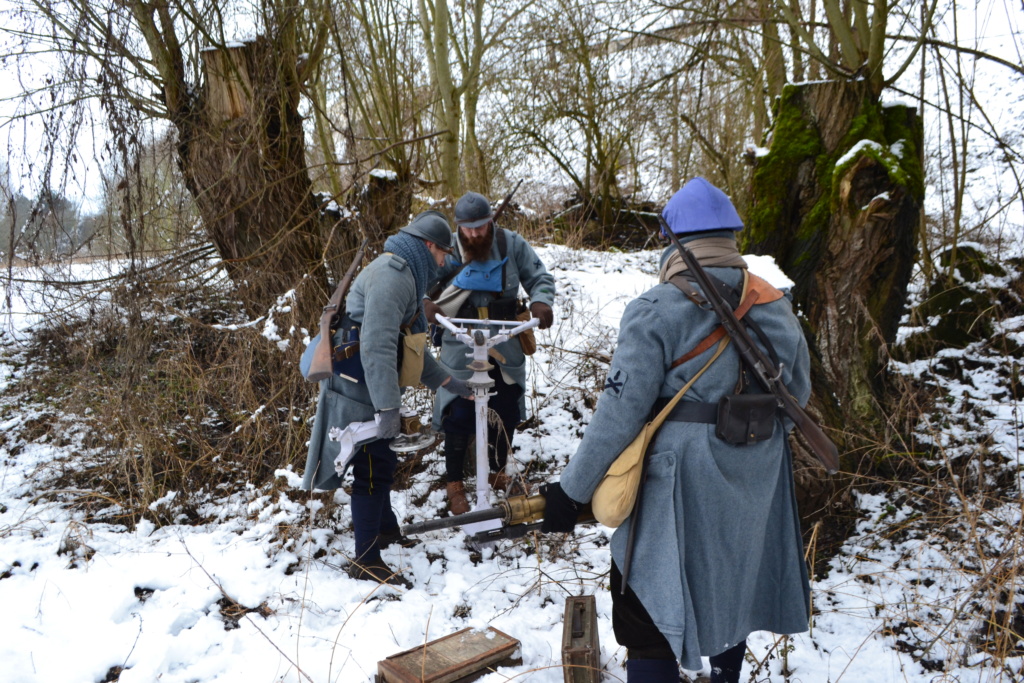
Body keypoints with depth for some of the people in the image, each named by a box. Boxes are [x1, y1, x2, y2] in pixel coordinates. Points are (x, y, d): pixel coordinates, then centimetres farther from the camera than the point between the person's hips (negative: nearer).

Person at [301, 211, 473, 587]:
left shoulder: (404, 276, 15)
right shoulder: (391, 275, -20)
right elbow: (377, 346, -31)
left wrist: (448, 381, 20)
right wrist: (387, 407, -34)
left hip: (373, 387, 10)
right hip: (360, 390, -10)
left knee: (382, 461, 22)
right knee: (373, 469, -2)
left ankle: (384, 528, 41)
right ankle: (367, 559, 9)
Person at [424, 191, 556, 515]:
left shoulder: (512, 244, -5)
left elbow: (540, 277, 1)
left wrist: (541, 301, -21)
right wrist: (424, 303, -25)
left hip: (505, 348, 2)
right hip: (461, 349, -2)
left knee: (507, 413, 13)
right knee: (458, 416, -2)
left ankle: (497, 471, 37)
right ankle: (454, 483, 19)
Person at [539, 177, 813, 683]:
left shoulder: (656, 311, -17)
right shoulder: (775, 305, 1)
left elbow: (620, 412, -20)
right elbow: (796, 395, 11)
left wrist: (571, 491, -12)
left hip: (679, 484, -6)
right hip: (753, 487, 7)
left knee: (648, 613, 6)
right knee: (732, 587, 27)